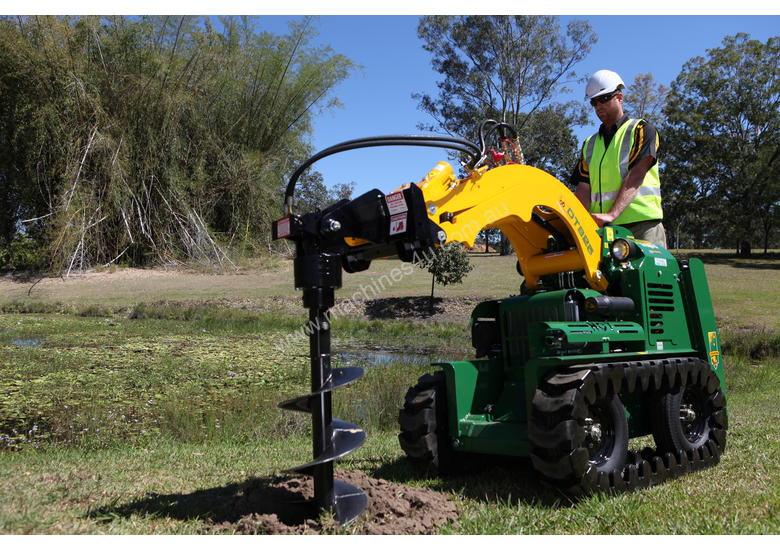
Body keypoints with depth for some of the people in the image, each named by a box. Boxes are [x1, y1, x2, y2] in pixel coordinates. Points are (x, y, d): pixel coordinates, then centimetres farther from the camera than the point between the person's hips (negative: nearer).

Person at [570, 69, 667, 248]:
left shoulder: (641, 130, 7)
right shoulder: (590, 145, 23)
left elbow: (635, 178, -8)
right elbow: (583, 188, 11)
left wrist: (612, 214, -23)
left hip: (641, 223, -4)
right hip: (601, 229, 4)